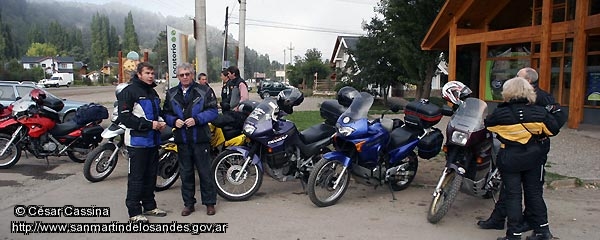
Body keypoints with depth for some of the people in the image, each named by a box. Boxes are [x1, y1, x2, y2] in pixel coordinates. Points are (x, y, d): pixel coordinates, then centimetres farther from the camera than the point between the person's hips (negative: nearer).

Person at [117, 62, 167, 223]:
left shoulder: (152, 92, 17)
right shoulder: (129, 91, -9)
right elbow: (124, 116, -17)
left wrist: (160, 122, 7)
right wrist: (149, 124, -19)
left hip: (153, 141, 8)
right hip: (137, 141, -8)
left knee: (151, 175, 14)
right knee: (136, 177, -3)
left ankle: (149, 206, 27)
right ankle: (134, 212, 5)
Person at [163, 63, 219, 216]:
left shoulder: (204, 91, 1)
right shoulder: (171, 94, 12)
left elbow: (213, 111, -5)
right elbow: (166, 114, 12)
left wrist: (196, 119, -17)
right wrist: (174, 121, -9)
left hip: (200, 138, -3)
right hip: (182, 140, 4)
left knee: (205, 172, 2)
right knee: (186, 173, 11)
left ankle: (209, 202, 15)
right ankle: (188, 203, 23)